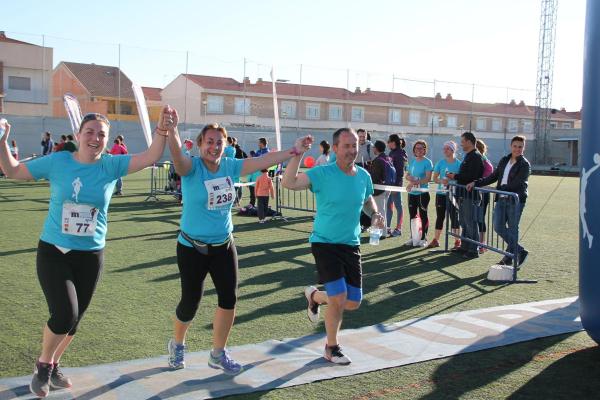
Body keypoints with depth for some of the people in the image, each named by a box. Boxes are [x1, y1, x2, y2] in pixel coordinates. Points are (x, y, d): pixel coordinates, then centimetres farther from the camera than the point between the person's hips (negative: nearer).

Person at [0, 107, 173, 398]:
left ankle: (52, 366, 40)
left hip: (90, 255, 2)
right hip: (53, 251, -2)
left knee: (74, 318, 13)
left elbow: (151, 156, -15)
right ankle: (43, 364, 15)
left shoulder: (111, 165, -5)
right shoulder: (58, 161, -6)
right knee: (65, 314, -15)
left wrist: (163, 130, -31)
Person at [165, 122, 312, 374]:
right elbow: (177, 156, -37)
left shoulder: (229, 166, -1)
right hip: (192, 247, -4)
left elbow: (263, 161, -4)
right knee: (190, 303, 6)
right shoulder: (192, 168, -15)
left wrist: (293, 151, -11)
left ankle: (218, 354, 22)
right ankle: (177, 345, 37)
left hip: (224, 246, 5)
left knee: (229, 299, 2)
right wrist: (171, 131, -56)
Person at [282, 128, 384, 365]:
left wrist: (374, 214, 0)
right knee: (339, 298, -13)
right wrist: (298, 154, -35)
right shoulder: (323, 174, -15)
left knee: (353, 302, 7)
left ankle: (314, 296, 38)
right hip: (325, 243, -5)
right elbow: (288, 183, -28)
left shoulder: (363, 176, 1)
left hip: (351, 245, 6)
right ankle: (331, 348, 12)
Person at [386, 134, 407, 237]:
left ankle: (398, 229, 4)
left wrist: (396, 185, -20)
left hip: (396, 182, -8)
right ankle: (388, 227, 18)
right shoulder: (391, 153, 13)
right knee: (389, 205, 11)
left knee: (397, 205, -2)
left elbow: (400, 171, -16)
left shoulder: (400, 153, -11)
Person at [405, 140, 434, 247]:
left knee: (423, 215, 0)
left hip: (423, 193, -6)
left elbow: (428, 178, -15)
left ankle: (423, 239, 5)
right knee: (412, 215, 11)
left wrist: (414, 183, -23)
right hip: (412, 193, 6)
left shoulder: (427, 162, -7)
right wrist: (411, 179, -10)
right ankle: (413, 237, 21)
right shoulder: (412, 161, 11)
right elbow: (407, 175, 14)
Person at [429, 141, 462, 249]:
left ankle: (457, 241, 7)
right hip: (441, 193, 3)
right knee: (440, 216, 11)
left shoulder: (458, 163, -4)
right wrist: (441, 181, -16)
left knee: (454, 216, -1)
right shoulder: (440, 163, 5)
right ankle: (436, 240, 19)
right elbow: (434, 178, 3)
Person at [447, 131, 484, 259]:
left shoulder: (476, 157, -14)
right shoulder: (468, 156, 18)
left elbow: (471, 176, -24)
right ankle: (464, 247, 25)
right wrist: (454, 176, 8)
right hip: (464, 195, 10)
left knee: (471, 223, -5)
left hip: (471, 196, -10)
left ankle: (473, 250, 1)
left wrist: (455, 176, -14)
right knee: (464, 222, 16)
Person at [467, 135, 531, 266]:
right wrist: (475, 183, 9)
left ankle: (509, 256, 15)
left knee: (512, 229, 1)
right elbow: (493, 177, 17)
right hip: (501, 199, 7)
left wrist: (499, 188, -13)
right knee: (498, 227, 4)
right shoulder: (504, 160, 13)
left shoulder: (525, 165, -7)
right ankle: (520, 251, 19)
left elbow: (514, 185, -16)